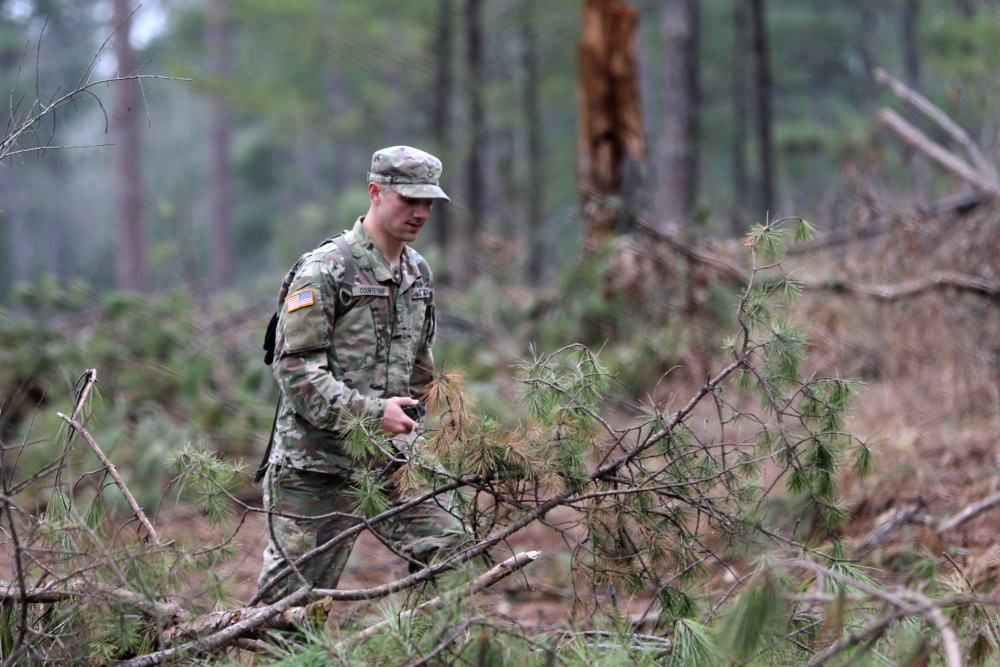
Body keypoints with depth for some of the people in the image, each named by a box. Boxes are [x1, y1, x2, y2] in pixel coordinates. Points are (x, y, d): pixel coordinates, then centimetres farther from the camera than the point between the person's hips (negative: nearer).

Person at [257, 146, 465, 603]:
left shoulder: (418, 273, 12)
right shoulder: (324, 271, -12)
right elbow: (295, 368, -18)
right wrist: (371, 411, -24)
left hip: (387, 462, 7)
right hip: (316, 466, -6)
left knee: (451, 553, -5)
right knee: (291, 600, -1)